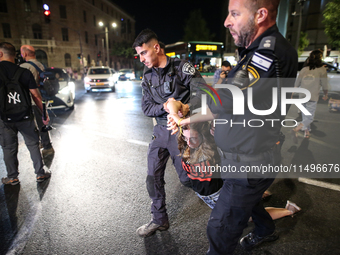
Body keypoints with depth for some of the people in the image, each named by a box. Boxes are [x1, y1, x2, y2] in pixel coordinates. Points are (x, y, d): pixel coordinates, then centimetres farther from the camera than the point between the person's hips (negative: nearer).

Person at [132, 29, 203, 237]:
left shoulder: (182, 68, -9)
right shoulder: (148, 77, 8)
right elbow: (146, 107, 3)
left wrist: (187, 107, -31)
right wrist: (164, 106, -18)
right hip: (160, 130, 6)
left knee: (188, 178, 3)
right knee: (153, 177, 8)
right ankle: (159, 220, 30)